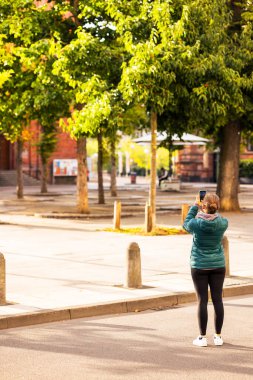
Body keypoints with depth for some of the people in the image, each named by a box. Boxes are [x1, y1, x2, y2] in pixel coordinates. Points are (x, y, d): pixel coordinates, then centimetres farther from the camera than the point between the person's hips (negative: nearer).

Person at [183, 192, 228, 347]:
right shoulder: (223, 223, -10)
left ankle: (202, 337, 6)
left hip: (199, 266, -2)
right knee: (218, 300, 8)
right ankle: (218, 336, 13)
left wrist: (196, 206, 14)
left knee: (202, 301, 3)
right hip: (218, 266, 2)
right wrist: (212, 208, 14)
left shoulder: (196, 223, -16)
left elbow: (186, 224, 8)